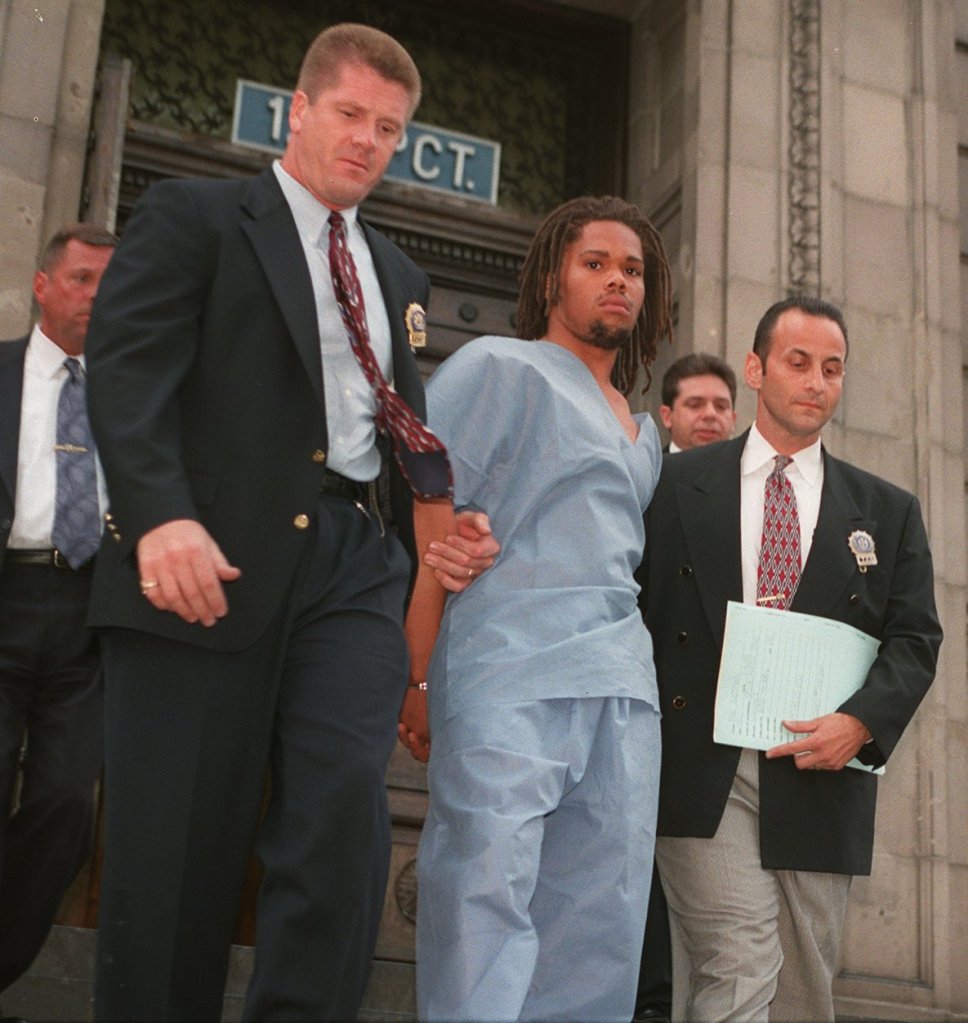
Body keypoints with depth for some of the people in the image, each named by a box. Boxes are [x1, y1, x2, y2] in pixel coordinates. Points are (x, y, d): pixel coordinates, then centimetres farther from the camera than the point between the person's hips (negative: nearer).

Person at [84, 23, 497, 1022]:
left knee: (345, 805, -14)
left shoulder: (398, 276, 26)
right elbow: (126, 369, -6)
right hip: (209, 561, -4)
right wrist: (162, 515, -22)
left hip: (354, 563, 4)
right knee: (175, 839, -2)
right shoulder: (193, 217, 7)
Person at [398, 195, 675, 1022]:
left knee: (600, 941, 3)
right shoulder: (498, 366, 5)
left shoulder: (642, 435, 27)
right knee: (487, 919, -12)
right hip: (509, 679, -6)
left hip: (622, 692, 7)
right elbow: (427, 524, -4)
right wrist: (421, 680, -12)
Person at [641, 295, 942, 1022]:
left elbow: (915, 638, 5)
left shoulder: (888, 512, 14)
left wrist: (862, 721, -12)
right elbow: (635, 607, 4)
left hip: (818, 773, 3)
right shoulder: (678, 483, 8)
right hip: (703, 770, -3)